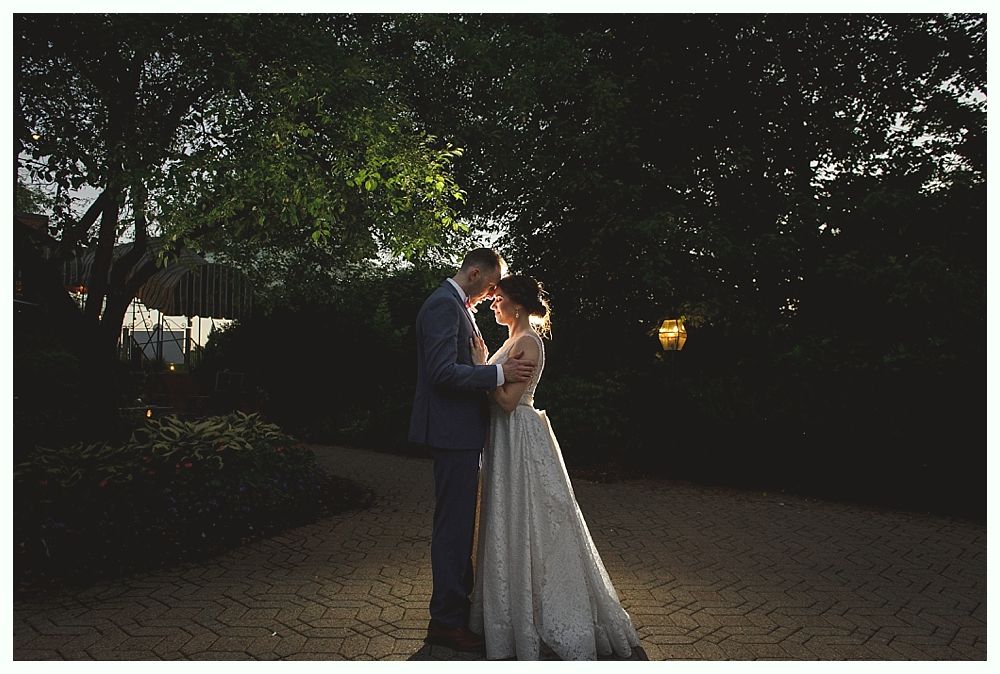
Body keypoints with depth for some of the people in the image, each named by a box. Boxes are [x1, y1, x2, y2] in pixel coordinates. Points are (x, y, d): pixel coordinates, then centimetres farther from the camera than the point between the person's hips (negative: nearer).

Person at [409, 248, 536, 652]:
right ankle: (446, 620, 9)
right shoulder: (444, 304, -16)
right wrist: (500, 373, -21)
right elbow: (443, 372, -25)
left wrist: (498, 373, 14)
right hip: (452, 429, -11)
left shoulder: (456, 304, 17)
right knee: (454, 524, -3)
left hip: (461, 428, 11)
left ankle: (459, 600, 34)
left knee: (459, 521, 20)